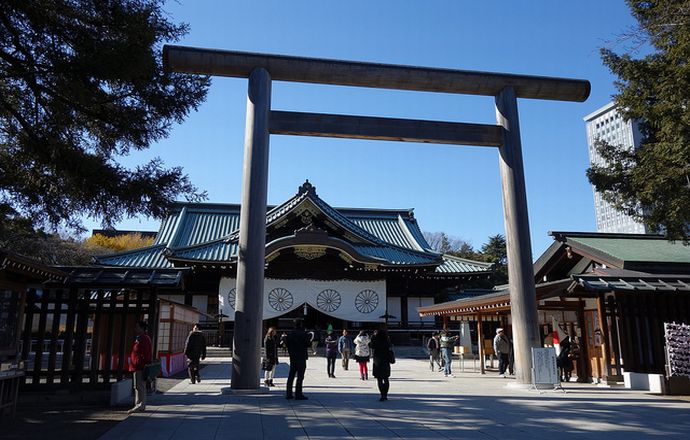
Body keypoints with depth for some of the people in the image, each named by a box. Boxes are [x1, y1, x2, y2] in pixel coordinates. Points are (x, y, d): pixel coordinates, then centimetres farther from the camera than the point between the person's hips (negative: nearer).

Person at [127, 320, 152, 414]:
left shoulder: (144, 339, -15)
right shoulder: (139, 338, 18)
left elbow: (146, 355, -20)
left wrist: (145, 366, -23)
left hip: (140, 367, -11)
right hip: (137, 367, 11)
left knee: (139, 386, -7)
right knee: (139, 387, 14)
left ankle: (140, 406, -3)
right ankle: (140, 406, 21)